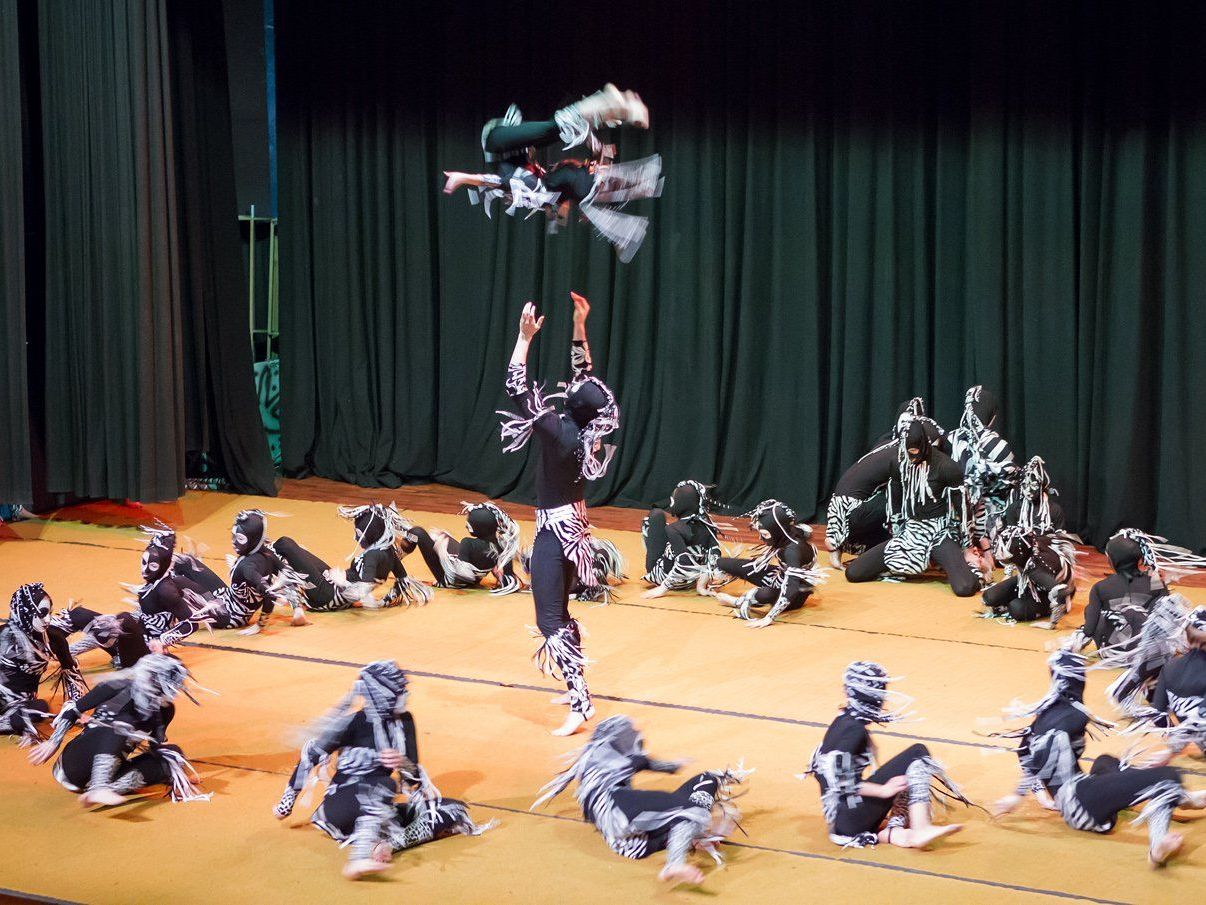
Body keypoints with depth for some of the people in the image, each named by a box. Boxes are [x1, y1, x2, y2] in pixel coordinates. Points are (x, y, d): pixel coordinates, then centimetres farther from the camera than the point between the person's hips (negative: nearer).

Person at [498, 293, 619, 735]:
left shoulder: (559, 432, -22)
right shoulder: (590, 430, -3)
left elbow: (517, 388, -23)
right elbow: (585, 375, 11)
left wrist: (525, 336, -19)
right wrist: (579, 328, 9)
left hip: (555, 531, -8)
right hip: (574, 527, 9)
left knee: (551, 621, -9)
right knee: (560, 612, 21)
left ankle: (580, 706, -16)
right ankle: (577, 689, 29)